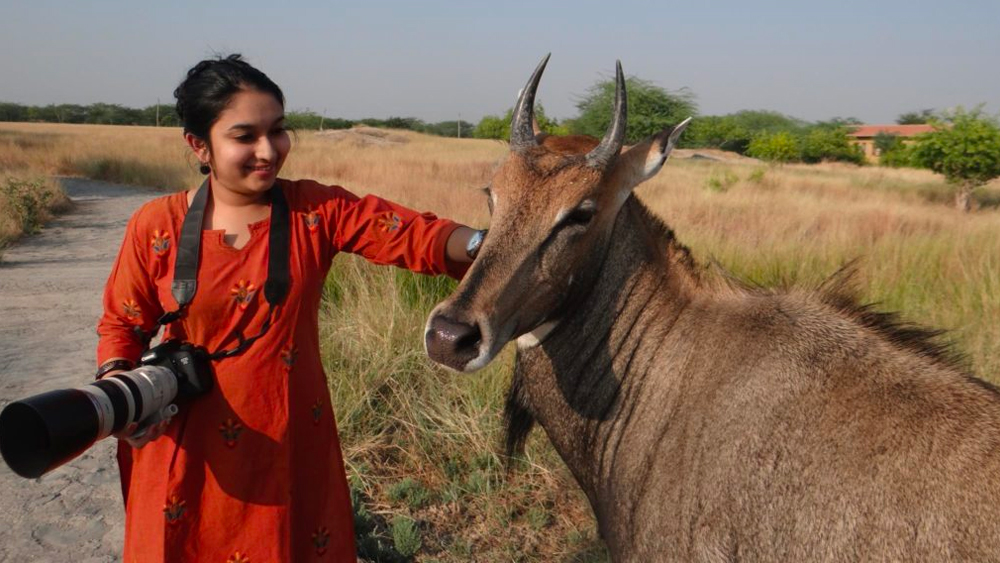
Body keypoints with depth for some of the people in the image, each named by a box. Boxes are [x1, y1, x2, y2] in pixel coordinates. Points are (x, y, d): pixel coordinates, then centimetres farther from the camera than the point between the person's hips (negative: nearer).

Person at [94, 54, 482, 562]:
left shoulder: (317, 211, -8)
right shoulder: (157, 226, -7)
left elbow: (415, 235, -18)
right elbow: (122, 323, 4)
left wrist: (487, 245, -36)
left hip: (292, 442, 0)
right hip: (189, 448, 0)